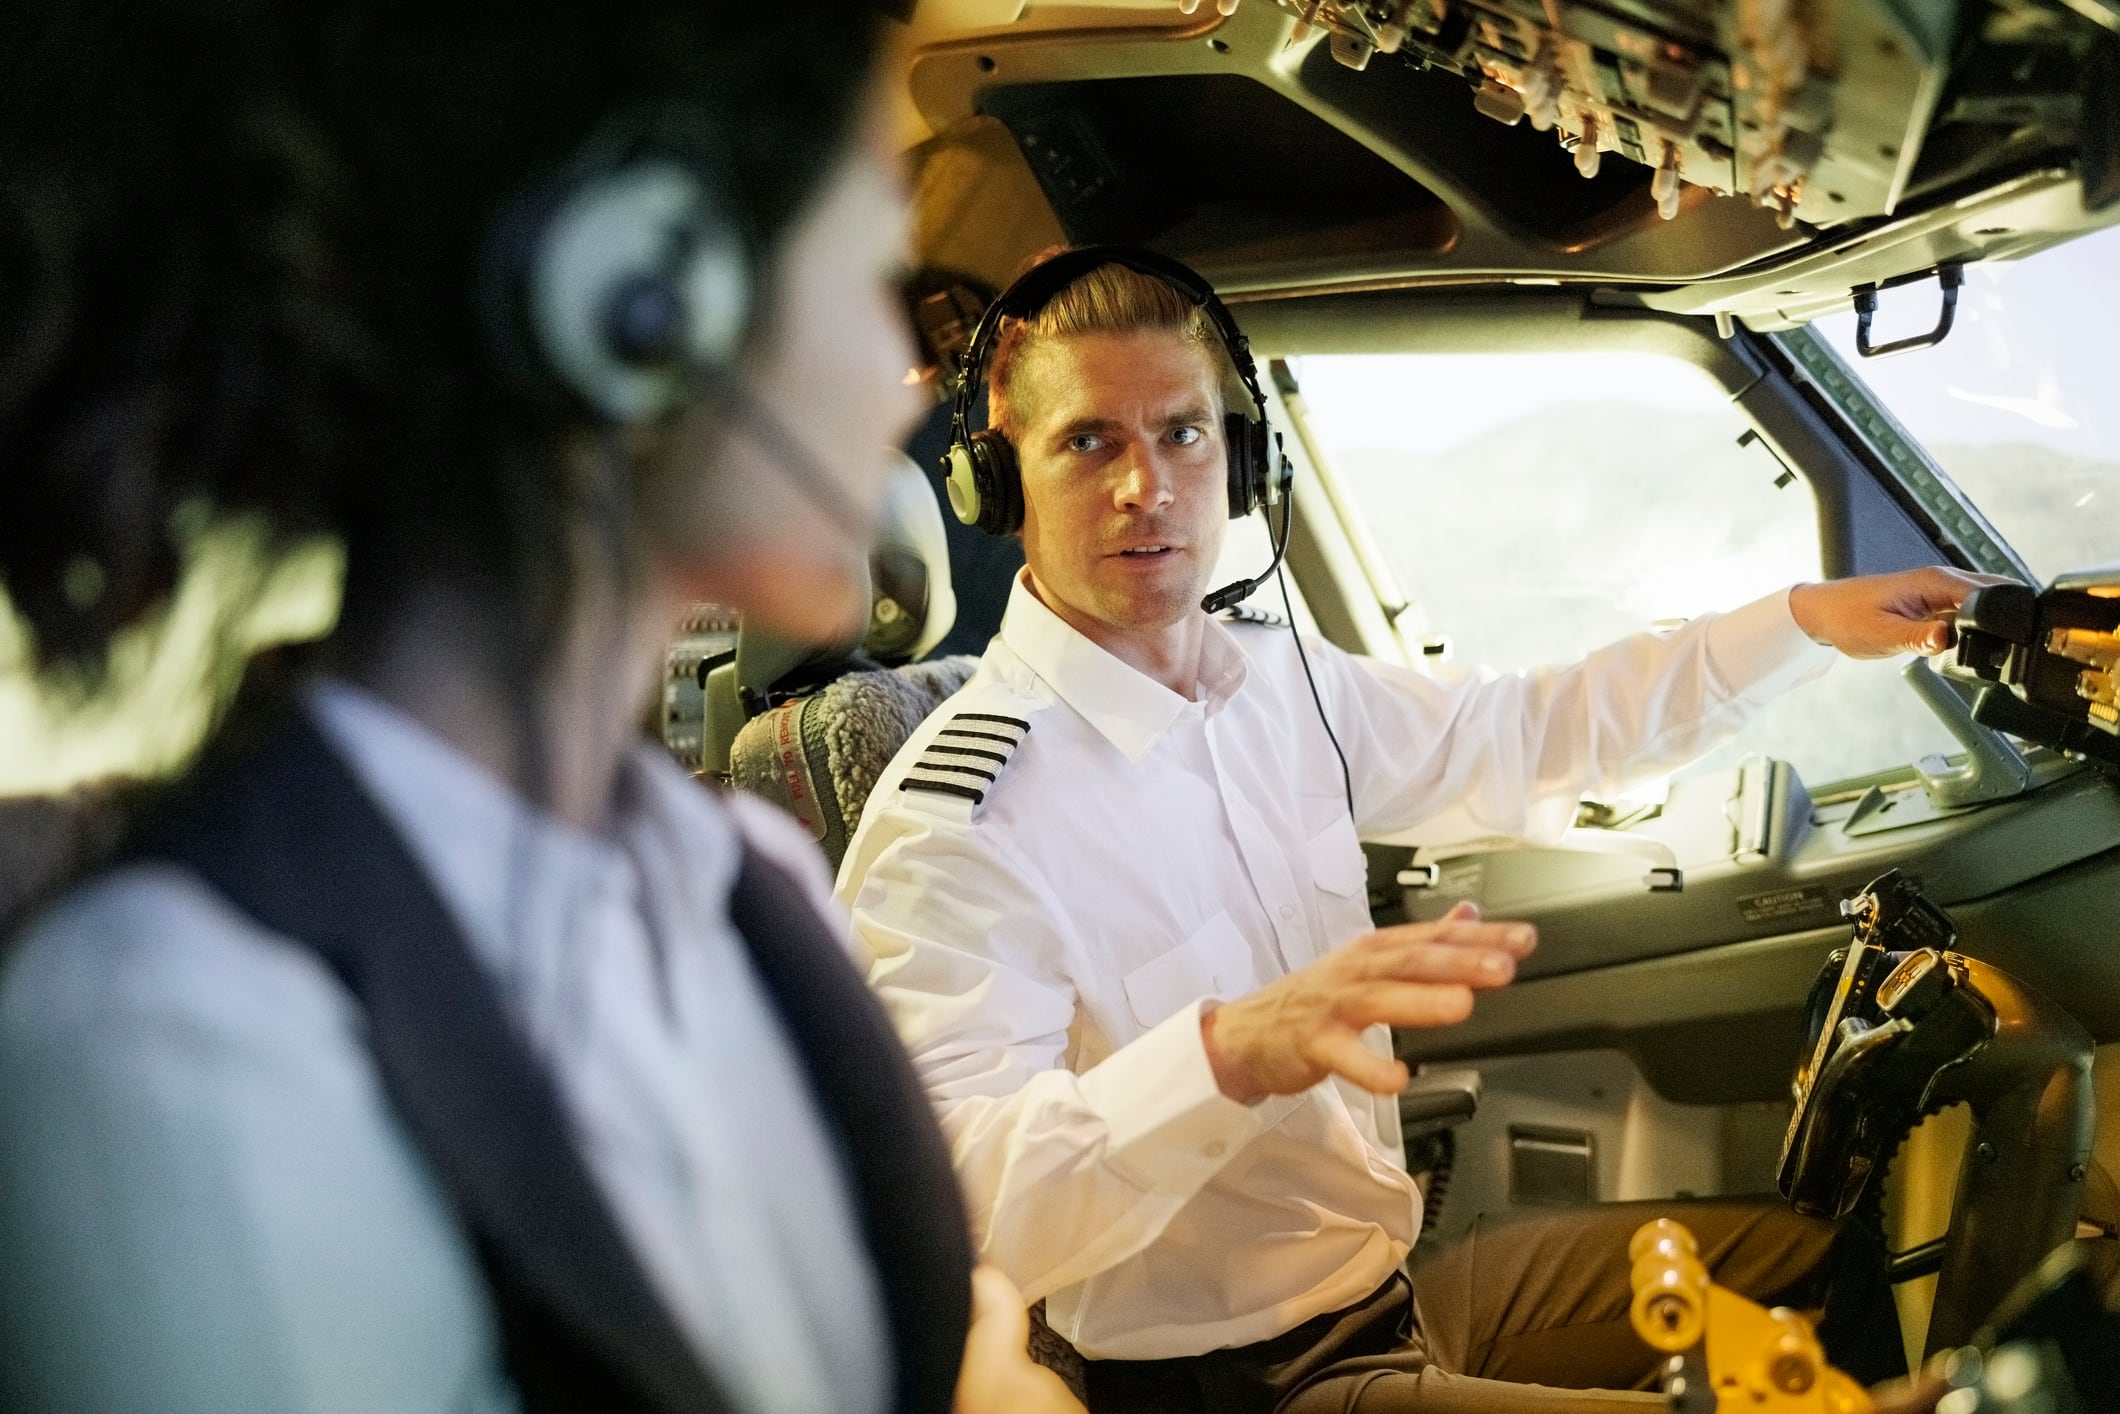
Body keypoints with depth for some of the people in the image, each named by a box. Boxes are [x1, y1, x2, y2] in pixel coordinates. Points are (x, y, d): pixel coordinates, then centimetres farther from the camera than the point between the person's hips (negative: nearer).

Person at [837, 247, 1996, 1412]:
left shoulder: (1284, 683, 3)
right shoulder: (952, 825, -23)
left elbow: (1523, 736, 18)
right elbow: (951, 1202, -34)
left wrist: (1812, 620, 15)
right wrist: (1231, 1051, -49)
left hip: (1398, 1275, 8)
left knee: (1819, 1263, 15)